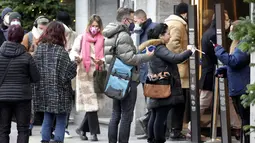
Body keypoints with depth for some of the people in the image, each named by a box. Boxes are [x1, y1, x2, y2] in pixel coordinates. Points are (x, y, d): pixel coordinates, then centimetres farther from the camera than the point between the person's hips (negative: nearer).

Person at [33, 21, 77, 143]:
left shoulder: (39, 49, 1)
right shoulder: (61, 52, -13)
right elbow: (68, 73, -13)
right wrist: (74, 64, 2)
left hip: (43, 91, 5)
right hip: (59, 92, -5)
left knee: (47, 119, 14)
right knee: (61, 121, 3)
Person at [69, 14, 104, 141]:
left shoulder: (102, 40, 10)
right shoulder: (81, 38, 4)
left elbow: (105, 56, 10)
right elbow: (73, 51, 0)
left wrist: (101, 61, -12)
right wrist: (76, 57, -23)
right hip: (84, 73, -3)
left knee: (92, 103, 3)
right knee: (90, 103, -7)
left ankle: (82, 129, 18)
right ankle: (94, 132, -5)